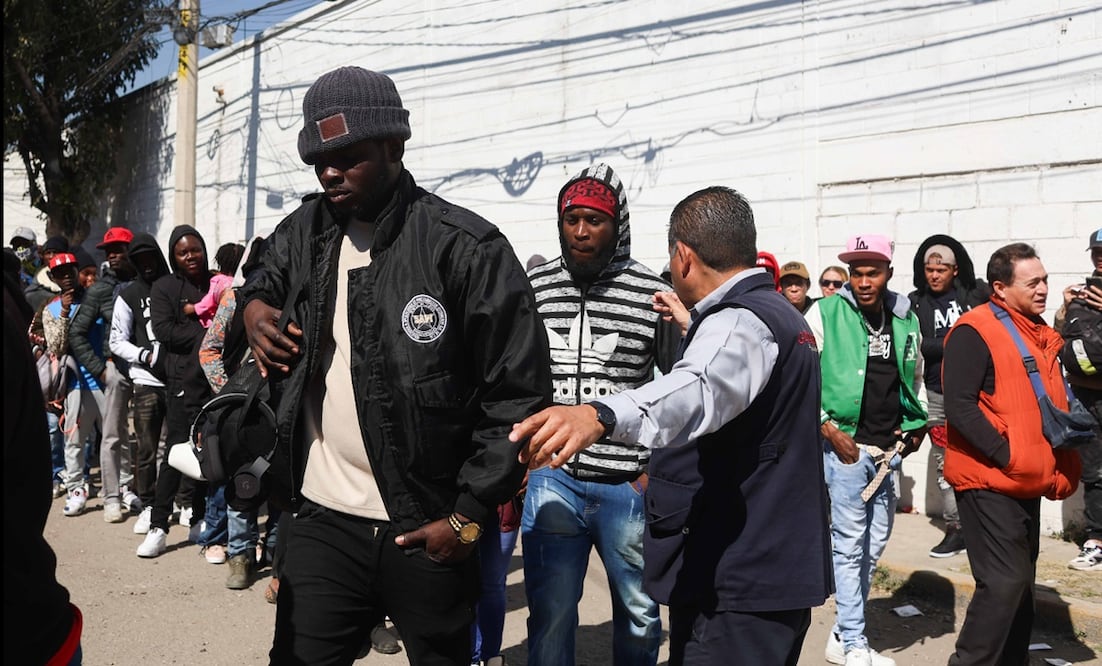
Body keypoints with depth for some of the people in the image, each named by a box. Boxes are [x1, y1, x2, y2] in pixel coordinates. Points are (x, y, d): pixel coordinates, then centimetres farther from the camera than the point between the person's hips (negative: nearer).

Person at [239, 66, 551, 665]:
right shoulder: (302, 234, 5)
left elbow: (519, 394, -11)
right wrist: (253, 306, 2)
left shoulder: (466, 247, -12)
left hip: (429, 531, -4)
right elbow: (263, 282, 27)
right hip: (323, 521, 4)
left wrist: (469, 517, -12)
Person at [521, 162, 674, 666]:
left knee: (639, 614, 16)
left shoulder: (654, 294, -5)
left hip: (627, 486, -1)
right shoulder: (534, 287, 2)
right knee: (549, 615, 7)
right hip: (550, 480, 1)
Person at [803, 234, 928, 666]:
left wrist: (917, 425, 10)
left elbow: (916, 379, 22)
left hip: (890, 448, 6)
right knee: (850, 545, -2)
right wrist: (828, 427, -12)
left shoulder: (907, 321, 9)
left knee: (874, 545, 11)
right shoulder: (825, 314, -7)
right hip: (845, 445, -6)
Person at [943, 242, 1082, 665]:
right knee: (1004, 582, -10)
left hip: (1027, 483, 9)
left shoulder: (1039, 334, 14)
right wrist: (1007, 456, -23)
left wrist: (1063, 467, 10)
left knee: (1021, 582, 16)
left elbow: (1052, 405, 23)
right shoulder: (974, 332, -14)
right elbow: (959, 406, -22)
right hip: (989, 481, -9)